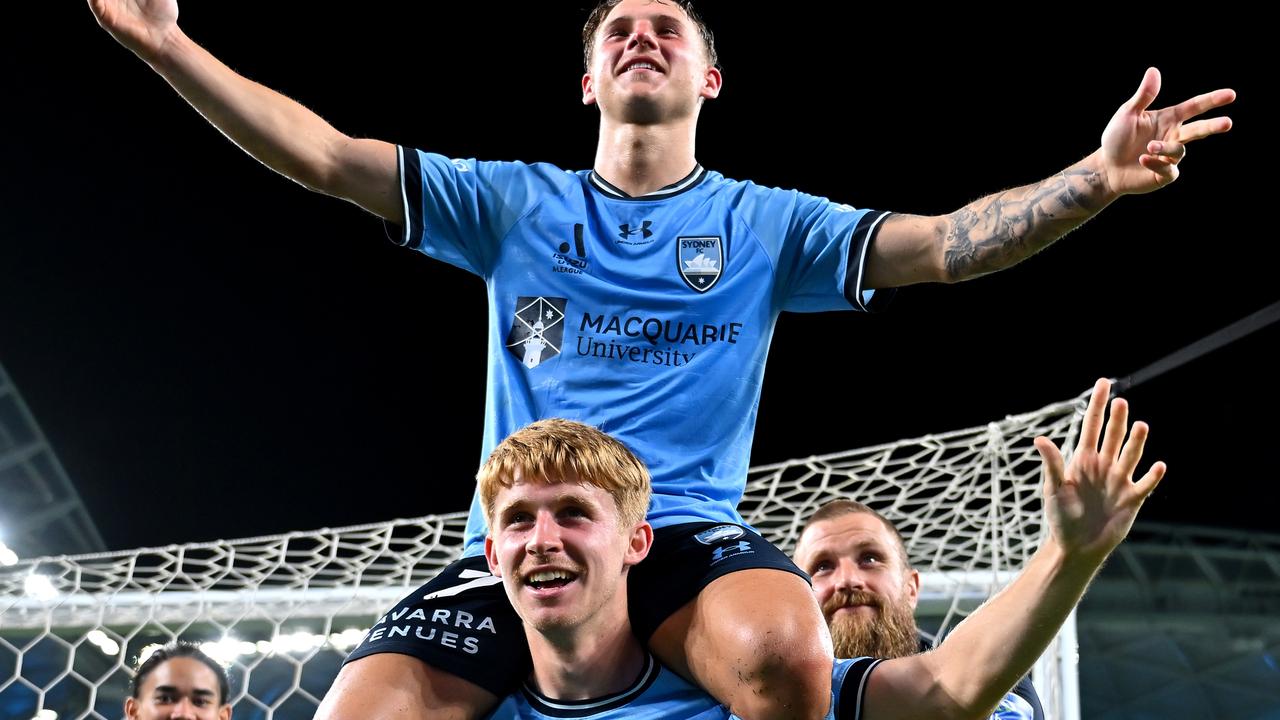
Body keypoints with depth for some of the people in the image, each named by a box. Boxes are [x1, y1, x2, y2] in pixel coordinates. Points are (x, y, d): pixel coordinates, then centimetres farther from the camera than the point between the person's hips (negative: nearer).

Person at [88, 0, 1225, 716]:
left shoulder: (765, 223, 11)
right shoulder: (514, 202, 13)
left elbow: (945, 245, 2)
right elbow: (328, 156, 8)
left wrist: (1095, 179, -14)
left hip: (690, 534, -1)